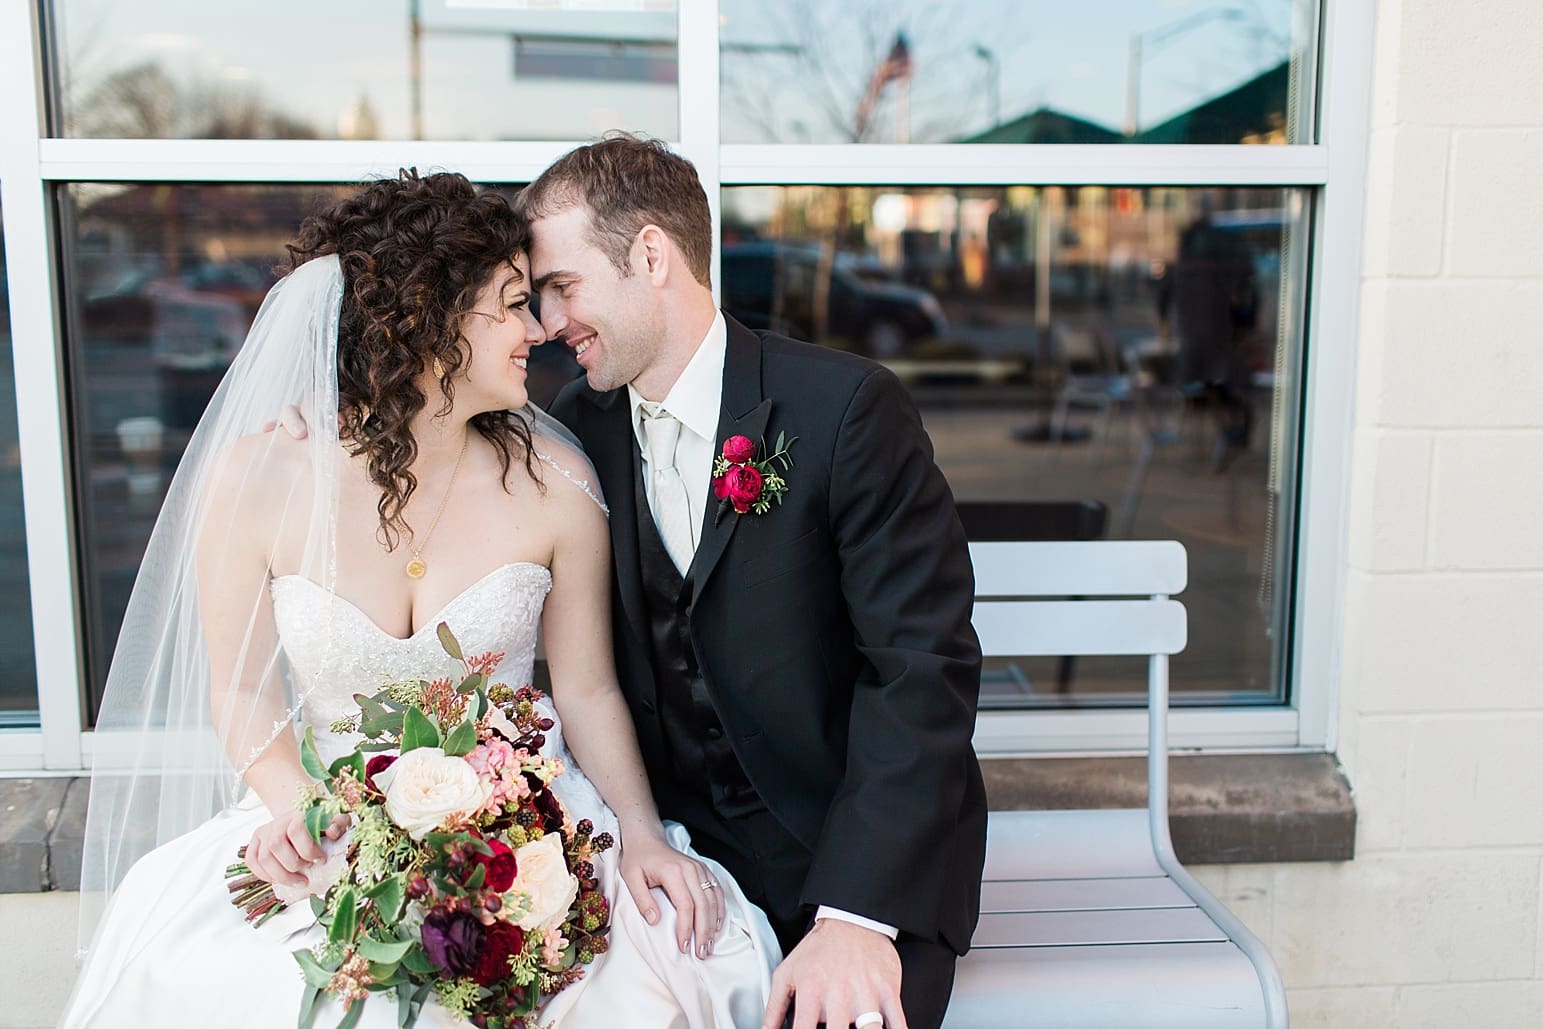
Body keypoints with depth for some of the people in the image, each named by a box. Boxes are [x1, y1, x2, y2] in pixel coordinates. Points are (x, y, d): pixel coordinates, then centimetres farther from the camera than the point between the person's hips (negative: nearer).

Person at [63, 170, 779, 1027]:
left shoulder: (553, 482, -7)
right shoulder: (254, 477, -8)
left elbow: (588, 690, 1)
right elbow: (240, 690, 1)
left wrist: (641, 830, -14)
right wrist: (295, 803, -18)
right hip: (334, 831, 0)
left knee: (683, 949, -26)